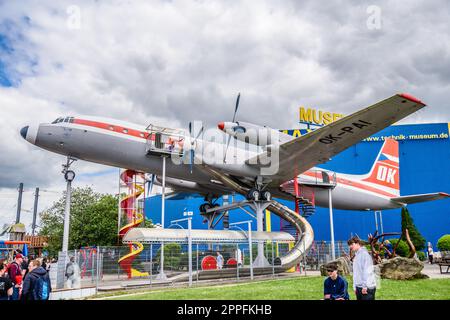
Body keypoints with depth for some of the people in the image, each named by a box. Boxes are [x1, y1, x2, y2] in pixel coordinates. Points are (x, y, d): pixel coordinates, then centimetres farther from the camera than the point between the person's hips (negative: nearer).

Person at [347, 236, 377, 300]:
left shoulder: (364, 253, -9)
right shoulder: (356, 256, 17)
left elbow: (367, 271, -16)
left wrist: (365, 286, -18)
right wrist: (355, 287, 15)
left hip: (367, 287, -8)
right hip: (359, 287, 8)